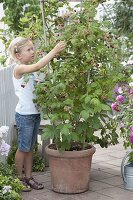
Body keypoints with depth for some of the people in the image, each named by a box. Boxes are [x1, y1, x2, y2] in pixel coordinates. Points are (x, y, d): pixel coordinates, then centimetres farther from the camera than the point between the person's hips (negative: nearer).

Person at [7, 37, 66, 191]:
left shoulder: (29, 70, 13)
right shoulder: (19, 68, -15)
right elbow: (38, 66, -29)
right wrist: (54, 51, -28)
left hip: (35, 113, 8)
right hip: (24, 115, -8)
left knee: (30, 147, 13)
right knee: (23, 148, 3)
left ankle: (28, 177, 22)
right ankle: (19, 177, 17)